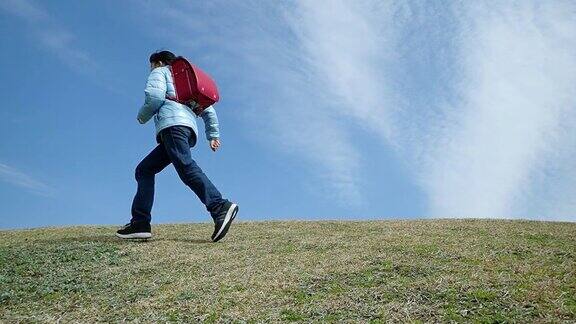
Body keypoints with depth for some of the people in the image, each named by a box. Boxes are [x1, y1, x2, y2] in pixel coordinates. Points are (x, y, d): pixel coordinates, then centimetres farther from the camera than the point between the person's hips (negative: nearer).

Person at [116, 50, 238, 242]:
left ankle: (220, 208, -44)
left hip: (173, 124, -8)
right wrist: (213, 135, 26)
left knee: (186, 168, -26)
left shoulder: (160, 72, 18)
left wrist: (142, 116, 12)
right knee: (144, 170, 10)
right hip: (189, 130, 9)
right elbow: (208, 109, 30)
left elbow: (155, 96, -4)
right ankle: (140, 223, 0)